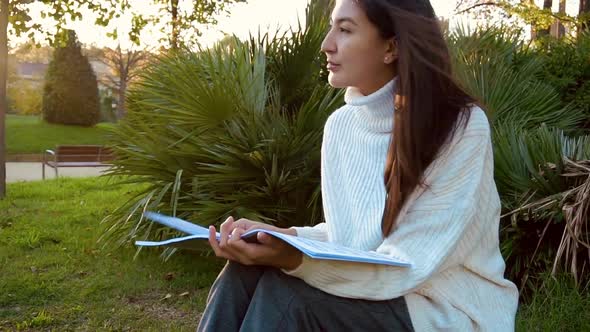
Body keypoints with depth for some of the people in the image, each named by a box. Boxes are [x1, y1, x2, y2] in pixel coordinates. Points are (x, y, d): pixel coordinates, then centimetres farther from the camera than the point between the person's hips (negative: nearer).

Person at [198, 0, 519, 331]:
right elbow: (346, 235, 7)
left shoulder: (464, 127, -19)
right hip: (373, 290, 5)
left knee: (286, 293, -27)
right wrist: (280, 238, -12)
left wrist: (294, 260, -36)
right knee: (243, 275, -19)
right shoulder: (341, 123, 0)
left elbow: (408, 266, -23)